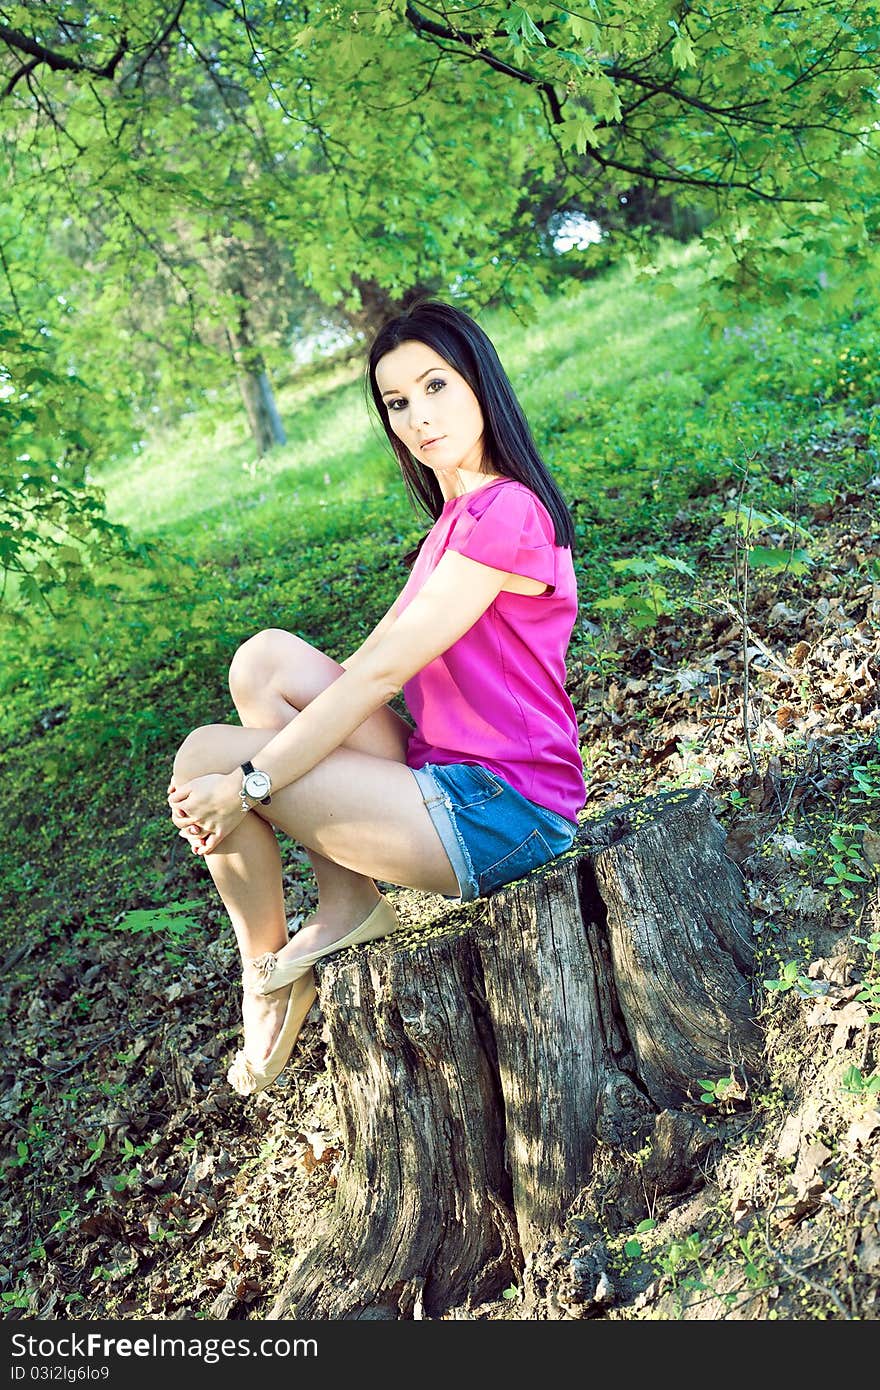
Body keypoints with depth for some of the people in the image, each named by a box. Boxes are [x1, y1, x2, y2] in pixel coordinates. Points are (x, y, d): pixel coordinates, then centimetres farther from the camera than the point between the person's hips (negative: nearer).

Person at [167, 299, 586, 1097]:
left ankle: (267, 969, 13)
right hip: (453, 779, 9)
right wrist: (250, 773, 4)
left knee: (204, 759, -10)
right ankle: (345, 902, 2)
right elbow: (376, 654, 12)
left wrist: (248, 783, -14)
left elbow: (382, 673, -19)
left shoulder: (505, 513, -17)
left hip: (500, 813, -9)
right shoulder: (460, 516, 14)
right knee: (266, 658, -2)